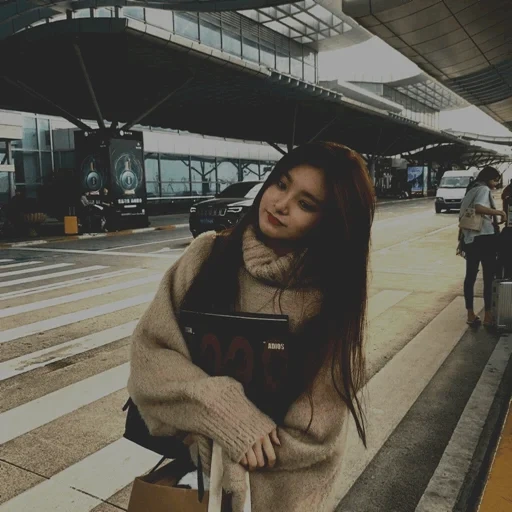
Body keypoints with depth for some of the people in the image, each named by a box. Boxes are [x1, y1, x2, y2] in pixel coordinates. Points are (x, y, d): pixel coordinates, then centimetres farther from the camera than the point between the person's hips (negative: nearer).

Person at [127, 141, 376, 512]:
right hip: (195, 467, 2)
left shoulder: (335, 296, -17)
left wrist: (202, 436, -19)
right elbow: (150, 352, -14)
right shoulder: (210, 254, -13)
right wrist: (228, 412, -27)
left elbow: (314, 432, -17)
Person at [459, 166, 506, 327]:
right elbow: (479, 208, -25)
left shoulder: (471, 191, 19)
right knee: (488, 277, -2)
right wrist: (499, 212, -16)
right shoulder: (484, 189, -6)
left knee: (470, 276, 9)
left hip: (469, 239, 8)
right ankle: (488, 316, 1)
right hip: (484, 238, -8)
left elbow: (463, 215, 19)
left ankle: (471, 314, 13)